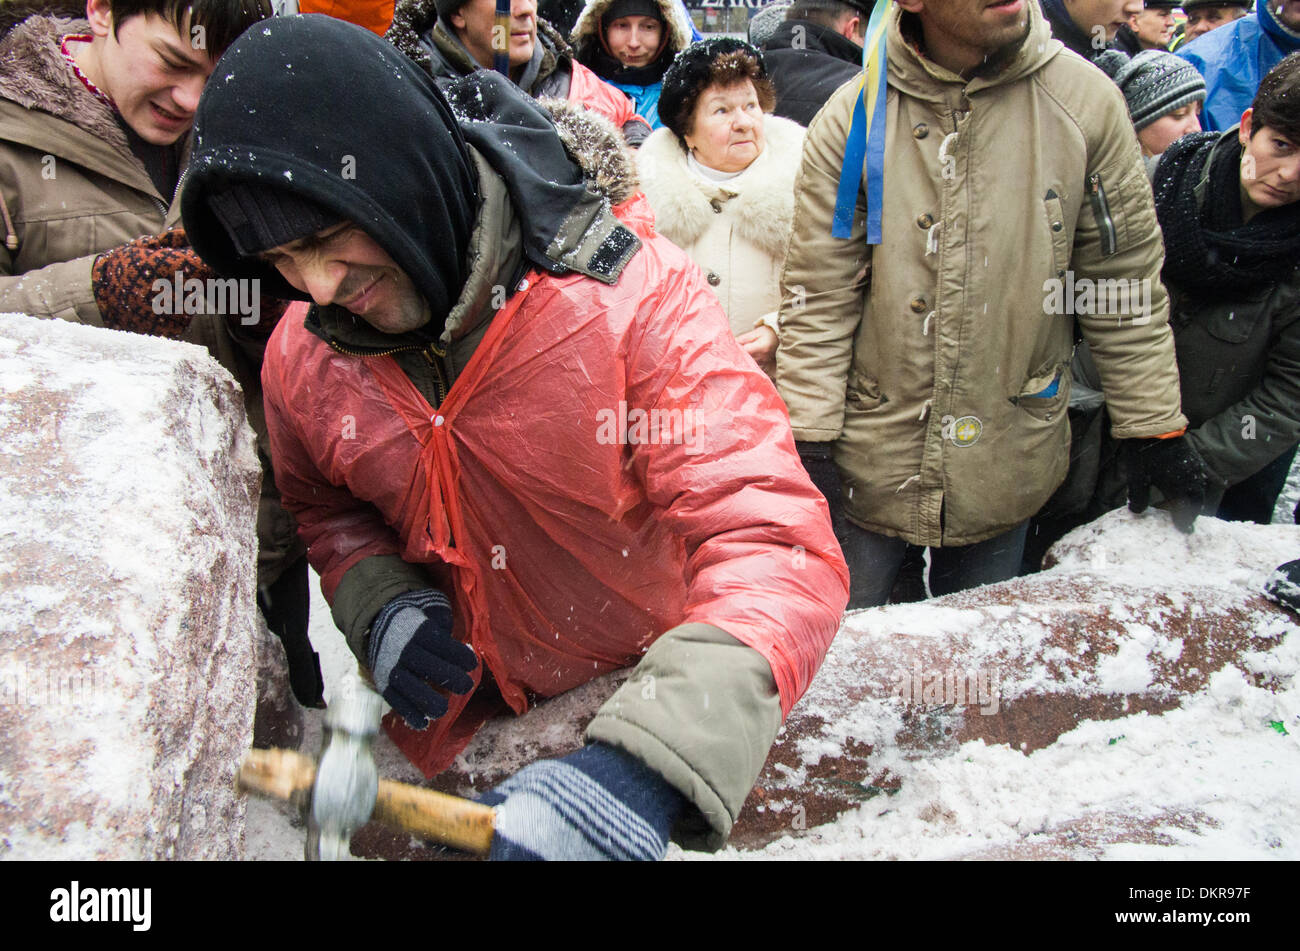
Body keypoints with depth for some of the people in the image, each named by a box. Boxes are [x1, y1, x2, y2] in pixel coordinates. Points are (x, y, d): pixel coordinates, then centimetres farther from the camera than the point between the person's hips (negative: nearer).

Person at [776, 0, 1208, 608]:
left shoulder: (1087, 100, -4)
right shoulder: (851, 119, -7)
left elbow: (1125, 284, 2)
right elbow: (817, 297, -5)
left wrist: (1155, 431, 4)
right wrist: (809, 440, -9)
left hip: (1008, 463, 1)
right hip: (870, 458, -1)